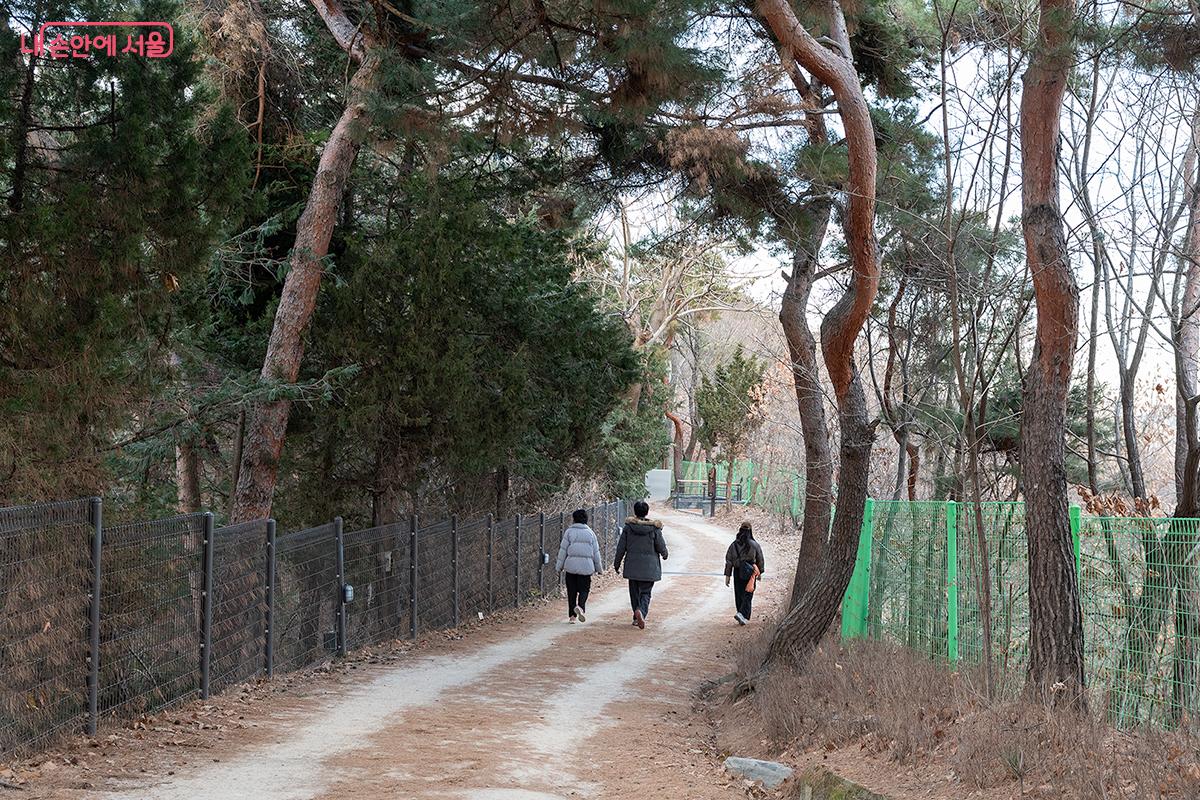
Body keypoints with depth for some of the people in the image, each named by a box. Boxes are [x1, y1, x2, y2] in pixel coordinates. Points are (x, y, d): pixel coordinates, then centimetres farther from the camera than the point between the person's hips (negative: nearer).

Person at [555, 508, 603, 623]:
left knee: (571, 591, 8)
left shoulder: (569, 531, 1)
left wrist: (559, 567, 6)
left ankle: (572, 616, 9)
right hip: (586, 566, 0)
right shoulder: (590, 533, 7)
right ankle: (580, 606, -23)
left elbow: (563, 550, 0)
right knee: (584, 589, 5)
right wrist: (599, 568, 17)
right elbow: (596, 552, 9)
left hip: (571, 565, 0)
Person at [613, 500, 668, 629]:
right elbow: (661, 546, -2)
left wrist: (617, 564, 11)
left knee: (634, 592, 15)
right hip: (649, 566, -2)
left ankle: (637, 618, 21)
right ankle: (641, 611, -25)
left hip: (632, 566, 2)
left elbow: (621, 547, 0)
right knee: (646, 592, 1)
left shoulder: (628, 527, -4)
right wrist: (664, 554, 21)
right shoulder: (654, 528, -8)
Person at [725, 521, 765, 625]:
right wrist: (760, 573, 17)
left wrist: (727, 575, 4)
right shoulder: (754, 545, -6)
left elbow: (729, 561, -1)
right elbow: (760, 560, 3)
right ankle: (742, 614, -18)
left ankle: (743, 617, 20)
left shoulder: (734, 545, -2)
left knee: (739, 596, 14)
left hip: (737, 573, 2)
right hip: (750, 573, -2)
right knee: (748, 595, -1)